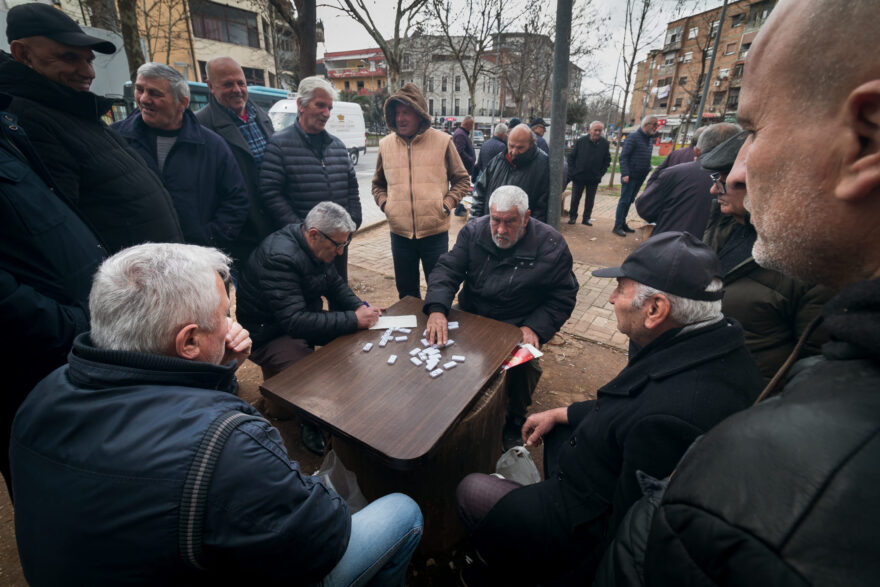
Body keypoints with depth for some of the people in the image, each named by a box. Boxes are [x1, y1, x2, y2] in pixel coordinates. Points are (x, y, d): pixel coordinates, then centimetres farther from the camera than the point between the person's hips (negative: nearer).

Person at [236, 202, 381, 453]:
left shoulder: (315, 246, -2)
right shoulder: (279, 257, -30)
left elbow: (336, 284, 9)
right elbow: (295, 322, -36)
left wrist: (360, 307, -11)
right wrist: (354, 319, -35)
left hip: (302, 321, 9)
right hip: (269, 335, -8)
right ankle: (312, 426, 0)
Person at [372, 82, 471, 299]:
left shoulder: (442, 141, -1)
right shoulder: (386, 144, 7)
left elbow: (462, 180, 5)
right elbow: (378, 183, 20)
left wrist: (446, 204, -8)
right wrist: (384, 204, 1)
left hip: (435, 231, -2)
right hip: (399, 232, 3)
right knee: (406, 292, 16)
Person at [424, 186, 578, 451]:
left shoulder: (551, 245, -8)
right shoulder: (474, 231, -1)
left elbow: (563, 297, -3)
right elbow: (447, 270, -6)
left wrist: (535, 328, -20)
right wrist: (436, 309, -25)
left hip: (518, 327, -2)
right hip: (471, 319, 3)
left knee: (525, 365, -29)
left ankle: (514, 420, 6)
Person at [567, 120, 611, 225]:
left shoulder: (605, 143, -1)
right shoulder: (581, 141, -5)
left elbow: (607, 161, 7)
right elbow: (571, 157, 1)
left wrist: (600, 173, -2)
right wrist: (573, 171, -6)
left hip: (594, 178, 1)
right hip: (578, 177, -1)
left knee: (590, 200, 9)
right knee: (575, 199, 5)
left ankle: (586, 218, 20)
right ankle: (572, 217, 19)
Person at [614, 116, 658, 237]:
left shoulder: (650, 139, 15)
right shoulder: (633, 137, -9)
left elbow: (647, 158, 21)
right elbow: (623, 156, -14)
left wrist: (647, 170, 8)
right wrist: (625, 173, -21)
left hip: (641, 177, 8)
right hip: (630, 176, -7)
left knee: (630, 201, 11)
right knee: (624, 200, -6)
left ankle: (623, 223, 18)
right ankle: (617, 226, -2)